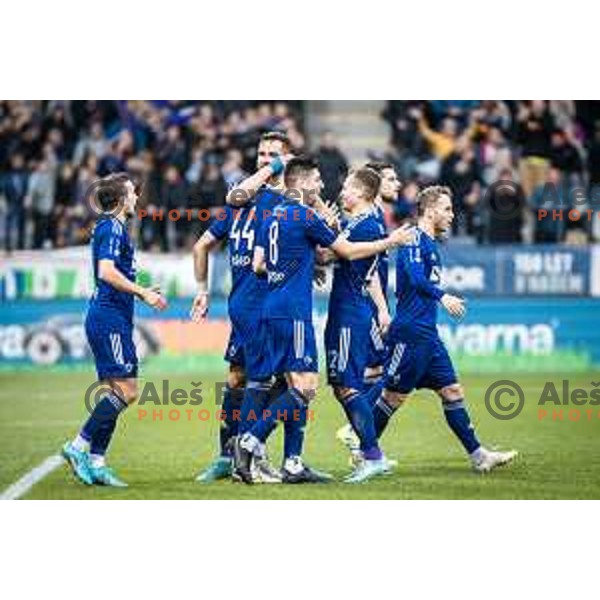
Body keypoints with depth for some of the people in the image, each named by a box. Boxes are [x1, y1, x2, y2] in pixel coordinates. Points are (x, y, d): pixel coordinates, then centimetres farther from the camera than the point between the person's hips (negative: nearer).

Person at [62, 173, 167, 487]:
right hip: (110, 318, -11)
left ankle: (95, 461, 6)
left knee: (119, 391, 8)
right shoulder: (112, 228, -11)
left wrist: (141, 291, 25)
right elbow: (107, 271, -23)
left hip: (110, 317, 11)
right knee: (126, 391, -12)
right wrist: (143, 293, -20)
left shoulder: (110, 227, 20)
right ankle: (79, 446, -10)